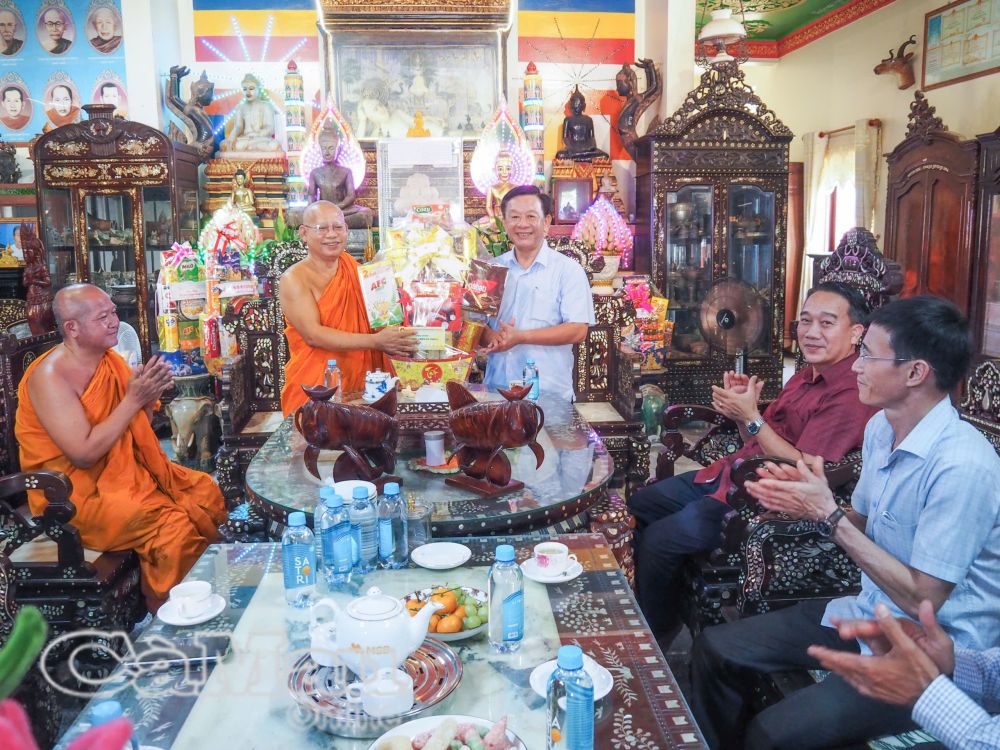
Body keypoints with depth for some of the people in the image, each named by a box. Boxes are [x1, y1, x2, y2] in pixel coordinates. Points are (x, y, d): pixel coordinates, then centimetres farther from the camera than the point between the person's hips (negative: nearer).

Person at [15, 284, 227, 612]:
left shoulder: (110, 360, 3)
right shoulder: (50, 377, -20)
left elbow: (135, 428, 10)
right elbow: (85, 454, -26)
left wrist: (149, 396, -11)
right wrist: (133, 399, -24)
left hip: (125, 467, 8)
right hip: (76, 491, -8)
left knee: (204, 491, 1)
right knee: (173, 524, -24)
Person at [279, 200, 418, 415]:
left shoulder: (355, 269, 11)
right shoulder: (294, 279, -5)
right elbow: (313, 335, -16)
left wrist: (395, 341, -7)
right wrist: (375, 341, -23)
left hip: (363, 381, 4)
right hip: (314, 389, -4)